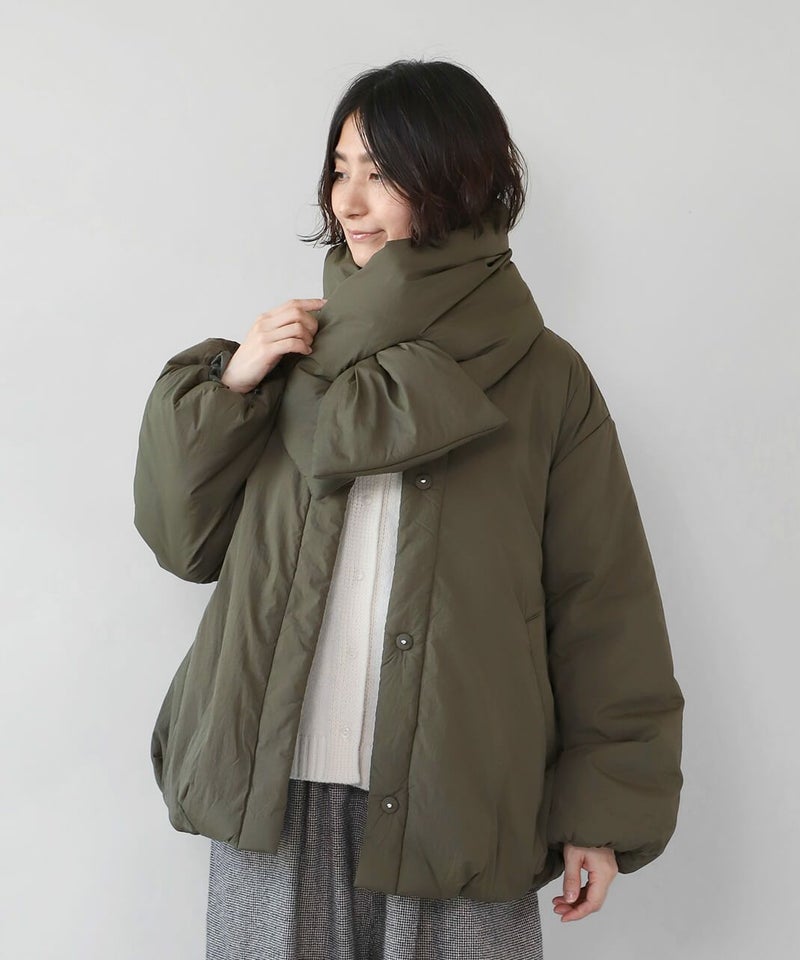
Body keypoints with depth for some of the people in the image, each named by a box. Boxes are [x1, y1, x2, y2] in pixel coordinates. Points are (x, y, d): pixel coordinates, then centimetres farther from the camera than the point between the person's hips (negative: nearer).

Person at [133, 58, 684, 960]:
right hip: (277, 791, 3)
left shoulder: (545, 380, -2)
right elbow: (183, 539, 7)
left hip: (457, 805, -2)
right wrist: (228, 386, -6)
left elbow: (603, 605, -1)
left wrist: (602, 809, -4)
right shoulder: (299, 349, 7)